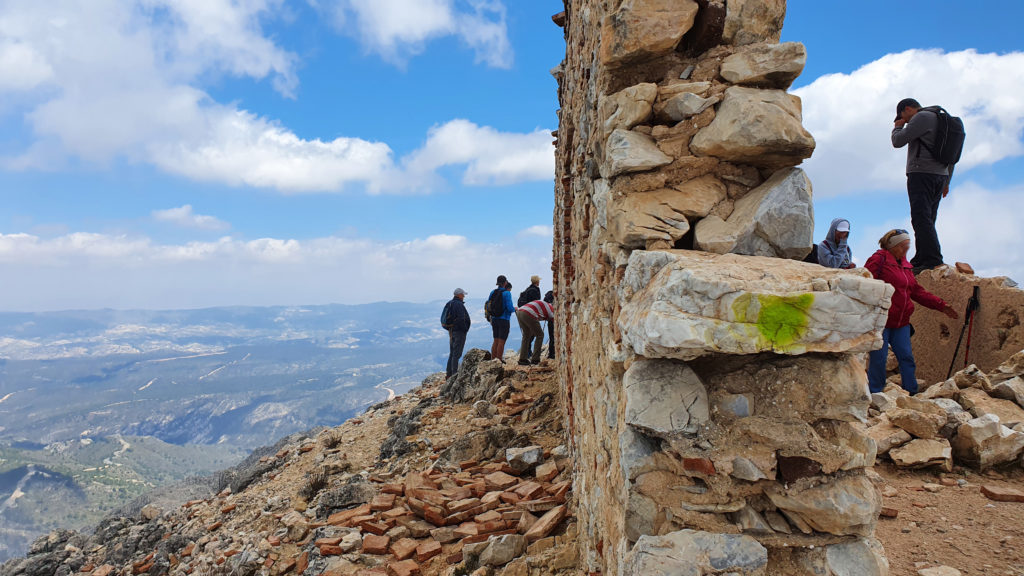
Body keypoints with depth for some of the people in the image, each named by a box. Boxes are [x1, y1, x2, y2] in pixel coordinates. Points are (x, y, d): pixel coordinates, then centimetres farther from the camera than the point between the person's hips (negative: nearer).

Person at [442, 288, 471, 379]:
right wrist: (465, 329, -13)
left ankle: (448, 374, 19)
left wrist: (449, 329, 16)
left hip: (451, 331, 9)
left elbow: (444, 318, 15)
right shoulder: (459, 304, -17)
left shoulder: (449, 304, 11)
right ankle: (454, 374, -2)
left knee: (452, 353, 16)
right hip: (459, 331, -9)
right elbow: (461, 319, -25)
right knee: (457, 354, -5)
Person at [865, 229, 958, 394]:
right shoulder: (879, 259, -8)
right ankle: (875, 396, 7)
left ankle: (912, 393, 17)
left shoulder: (905, 265, 18)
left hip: (901, 322, 8)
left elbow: (917, 291, 22)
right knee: (878, 359, -3)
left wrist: (941, 305, 18)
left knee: (907, 357, 8)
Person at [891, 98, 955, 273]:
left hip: (922, 174, -10)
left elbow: (898, 141, -11)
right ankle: (921, 259, 9)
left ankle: (933, 260, -25)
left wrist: (897, 127, 10)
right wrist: (947, 181, 28)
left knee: (921, 218, -16)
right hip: (940, 175, 10)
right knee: (927, 221, 9)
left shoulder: (922, 117, -5)